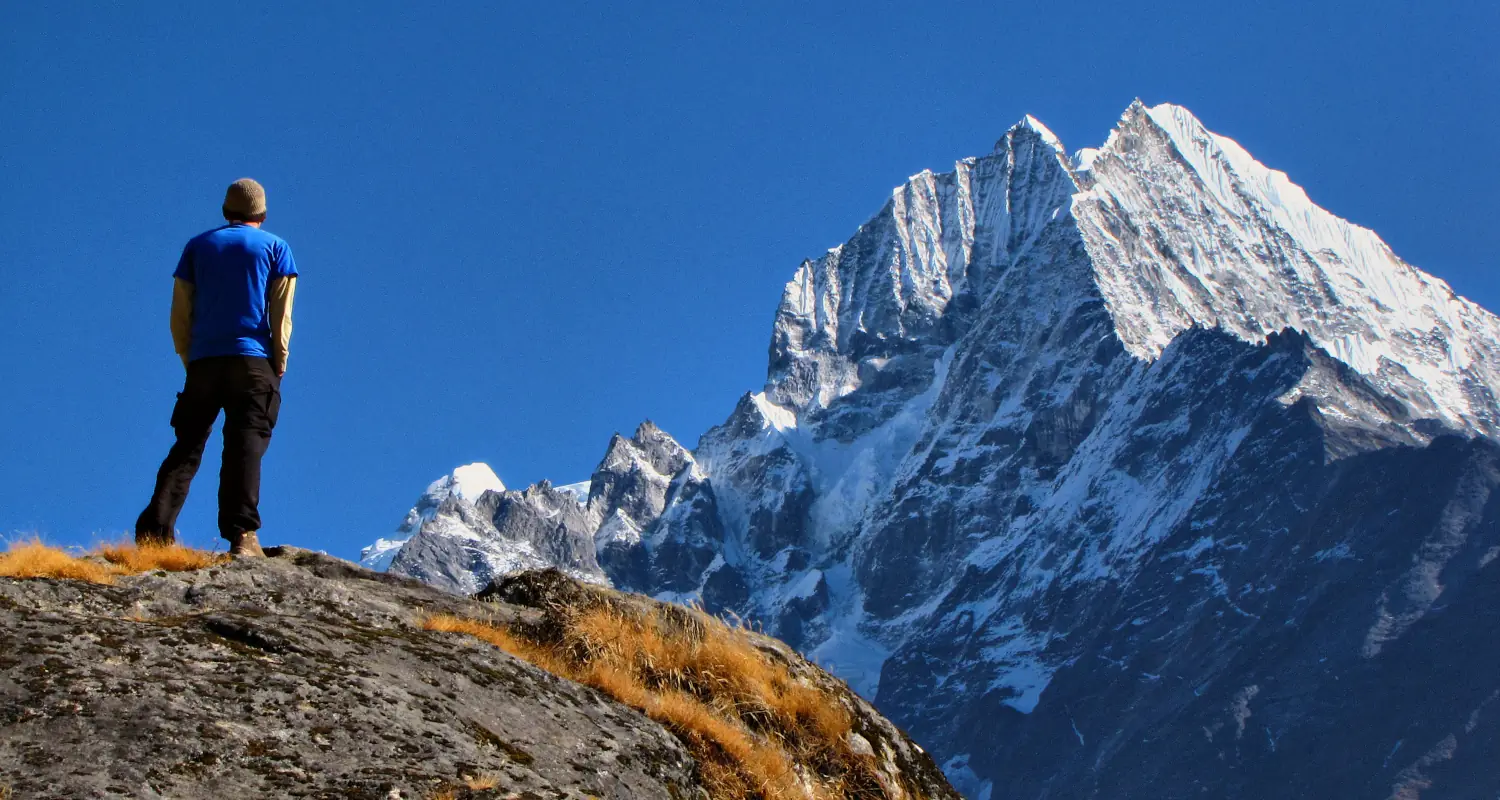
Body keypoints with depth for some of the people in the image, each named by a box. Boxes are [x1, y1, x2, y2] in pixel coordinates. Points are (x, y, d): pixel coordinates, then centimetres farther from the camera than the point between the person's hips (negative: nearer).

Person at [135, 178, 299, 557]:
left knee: (187, 447, 5)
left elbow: (180, 316, 11)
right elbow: (281, 315, 1)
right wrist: (279, 366, 6)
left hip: (203, 362, 3)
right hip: (253, 361, -2)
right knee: (245, 447, -8)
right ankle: (242, 533, -20)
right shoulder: (275, 247, 9)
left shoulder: (198, 246, 16)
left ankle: (154, 533, -5)